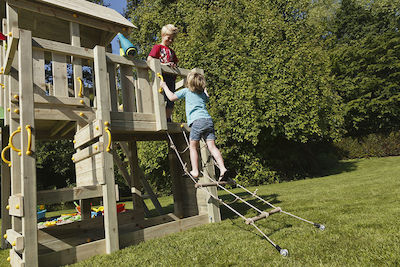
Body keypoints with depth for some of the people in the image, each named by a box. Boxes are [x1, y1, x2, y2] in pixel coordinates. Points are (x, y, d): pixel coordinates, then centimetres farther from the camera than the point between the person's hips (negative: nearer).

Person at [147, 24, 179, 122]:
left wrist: (174, 65, 6)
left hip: (171, 77, 6)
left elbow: (176, 62, 30)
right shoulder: (158, 47, 8)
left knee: (171, 101, 4)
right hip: (161, 76, -6)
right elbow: (149, 59, -4)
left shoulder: (171, 51, 26)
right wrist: (164, 64, -13)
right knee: (162, 98, -14)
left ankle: (168, 119, 11)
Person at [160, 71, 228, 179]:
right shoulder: (203, 93, 26)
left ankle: (195, 171, 4)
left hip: (197, 121, -5)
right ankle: (222, 168, -10)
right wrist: (204, 88, 63)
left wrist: (164, 86, 21)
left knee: (193, 147, 7)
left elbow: (172, 97, 6)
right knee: (212, 146, 0)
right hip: (209, 120, 5)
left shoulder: (186, 91, 10)